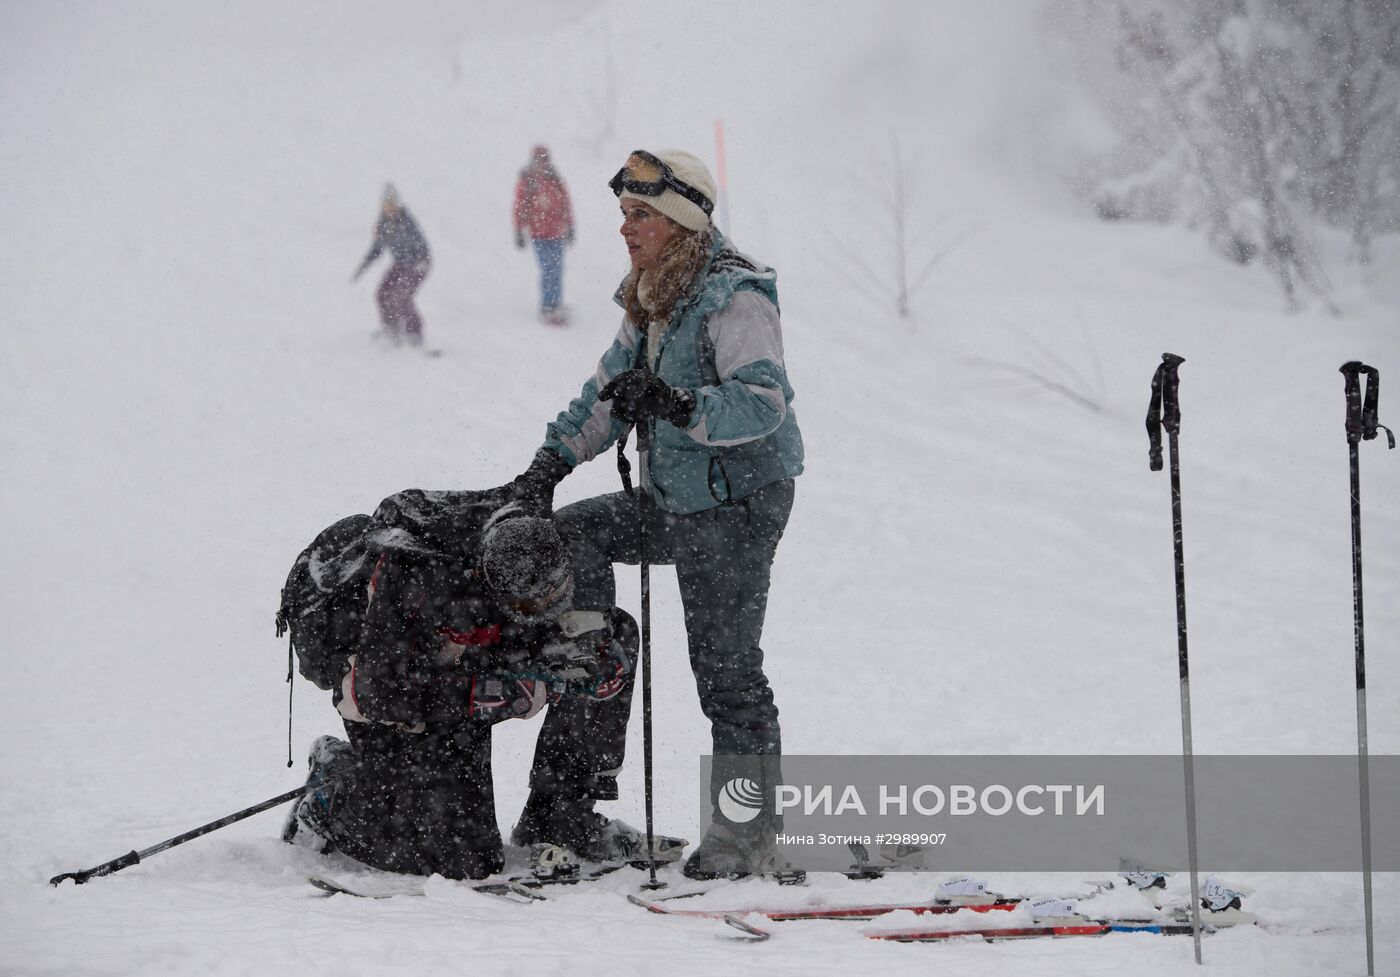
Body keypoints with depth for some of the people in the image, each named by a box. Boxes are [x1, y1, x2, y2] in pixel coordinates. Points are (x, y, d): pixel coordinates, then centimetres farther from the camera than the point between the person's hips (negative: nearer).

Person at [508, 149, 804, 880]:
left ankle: (747, 838, -1)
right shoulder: (651, 299, 10)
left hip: (740, 503, -9)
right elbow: (610, 392, 18)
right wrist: (553, 461, 7)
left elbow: (764, 401, -29)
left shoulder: (735, 296, -18)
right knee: (574, 535, 9)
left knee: (727, 669, -7)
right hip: (678, 500, 9)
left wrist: (677, 407, -42)